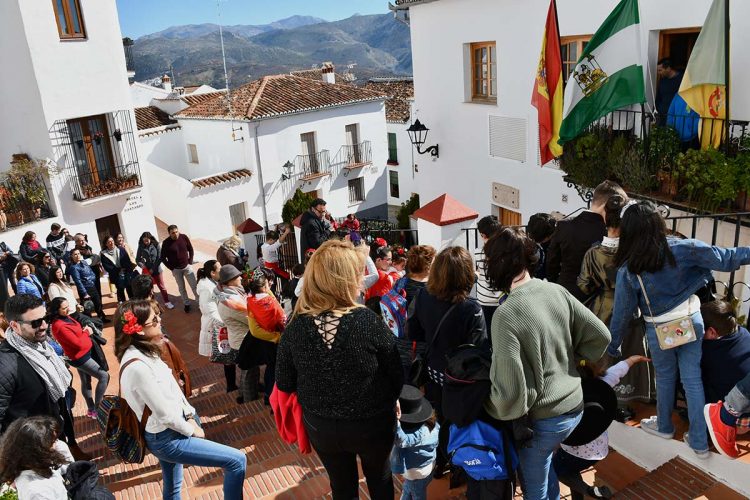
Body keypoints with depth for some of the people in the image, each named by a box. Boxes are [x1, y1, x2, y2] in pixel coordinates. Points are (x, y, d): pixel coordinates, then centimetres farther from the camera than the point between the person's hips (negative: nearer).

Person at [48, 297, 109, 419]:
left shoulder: (65, 317, -1)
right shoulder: (60, 326, -29)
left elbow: (77, 331, 14)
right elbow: (78, 343, -27)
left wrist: (86, 330, -7)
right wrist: (87, 332, -12)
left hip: (82, 355, 10)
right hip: (80, 357, -10)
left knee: (86, 382, 20)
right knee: (104, 376, -8)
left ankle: (91, 410, 34)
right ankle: (97, 408, 1)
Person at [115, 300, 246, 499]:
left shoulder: (142, 352, 0)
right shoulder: (137, 367, -30)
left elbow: (171, 387, 8)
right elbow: (165, 415, -24)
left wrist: (190, 416, 1)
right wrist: (192, 430, -9)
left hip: (169, 432, 10)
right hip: (166, 438, -10)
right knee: (237, 461, -10)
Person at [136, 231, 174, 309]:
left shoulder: (156, 245, -9)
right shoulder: (141, 247, -6)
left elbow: (159, 258, -8)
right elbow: (137, 259, -1)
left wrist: (153, 268, -12)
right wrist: (142, 266, -20)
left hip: (157, 269, 0)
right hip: (147, 271, 0)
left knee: (162, 287, 9)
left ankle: (167, 302, 21)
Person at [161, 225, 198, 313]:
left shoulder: (184, 237, -8)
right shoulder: (166, 243, -13)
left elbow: (191, 250, 5)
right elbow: (163, 258, -5)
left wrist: (190, 262, -1)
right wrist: (171, 268, -7)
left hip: (187, 266, 1)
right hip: (176, 269, -1)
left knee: (195, 285, 2)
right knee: (182, 288, 10)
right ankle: (186, 304, 23)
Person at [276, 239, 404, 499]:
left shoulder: (294, 328, -18)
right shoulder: (368, 321, -25)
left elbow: (284, 384, -7)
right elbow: (397, 375, -13)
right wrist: (386, 402, 8)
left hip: (321, 427, 2)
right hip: (372, 424, -1)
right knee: (379, 478, 27)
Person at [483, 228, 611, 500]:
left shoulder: (505, 314, -27)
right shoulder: (557, 291, -8)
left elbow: (512, 393, -26)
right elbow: (600, 335, 0)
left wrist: (490, 407, -6)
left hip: (543, 419, -6)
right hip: (574, 406, 7)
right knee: (544, 465, 31)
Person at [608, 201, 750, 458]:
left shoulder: (627, 270, -16)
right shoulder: (682, 249, -17)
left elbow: (622, 312, -8)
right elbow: (724, 258, -12)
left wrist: (613, 346, 4)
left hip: (659, 330, -1)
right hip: (691, 321, 1)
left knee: (665, 378, 21)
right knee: (693, 380, 11)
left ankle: (664, 426, 42)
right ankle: (699, 441, 20)